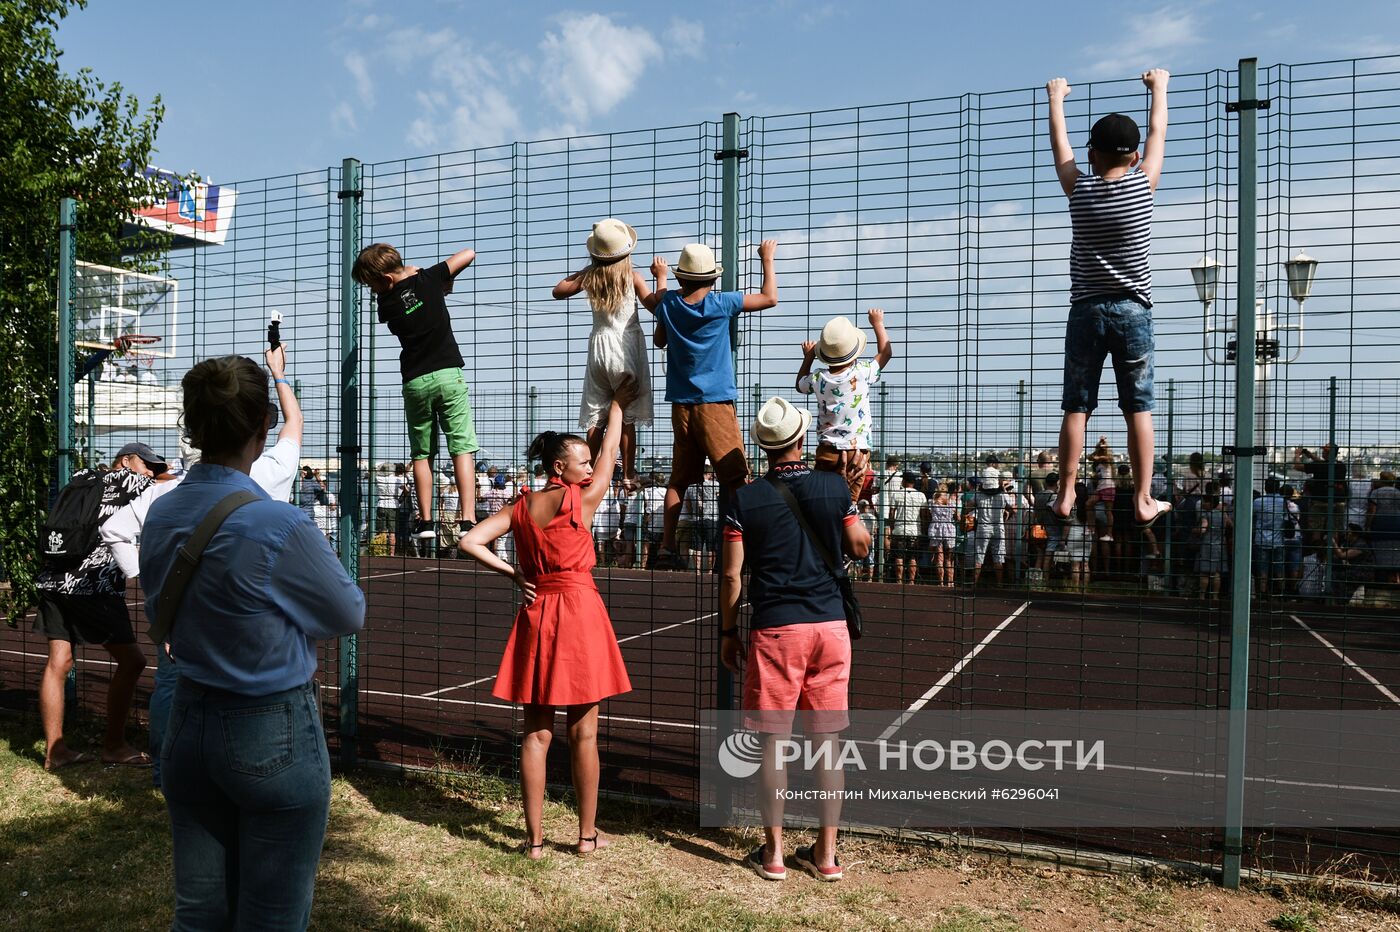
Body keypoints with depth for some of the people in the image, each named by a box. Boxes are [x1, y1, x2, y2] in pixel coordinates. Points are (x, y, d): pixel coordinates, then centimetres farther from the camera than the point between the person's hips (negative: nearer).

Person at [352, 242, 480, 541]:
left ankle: (425, 520, 9)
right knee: (462, 448, -3)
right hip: (448, 374, -1)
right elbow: (468, 254, 9)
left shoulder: (386, 303, 2)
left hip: (415, 382, 1)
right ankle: (467, 520, -10)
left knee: (422, 454, 12)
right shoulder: (428, 279, 0)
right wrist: (446, 280, 22)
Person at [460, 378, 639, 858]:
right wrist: (617, 406, 22)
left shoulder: (520, 507, 5)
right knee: (583, 734, 5)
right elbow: (610, 453, 9)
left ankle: (534, 838, 12)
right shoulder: (582, 499, -7)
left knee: (536, 733, 9)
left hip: (535, 615, 4)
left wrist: (513, 574, 4)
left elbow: (470, 541, 0)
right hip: (580, 611, -4)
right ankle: (587, 834, 15)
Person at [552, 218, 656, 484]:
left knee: (594, 414, 10)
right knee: (627, 416, 2)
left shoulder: (589, 276, 2)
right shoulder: (633, 277, -7)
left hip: (599, 345, 3)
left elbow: (558, 292, 16)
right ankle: (628, 475, 4)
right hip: (627, 347, -3)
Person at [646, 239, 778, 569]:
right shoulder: (720, 303, -8)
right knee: (736, 480, -4)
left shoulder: (668, 304, 3)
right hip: (715, 403, -5)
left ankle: (667, 549, 9)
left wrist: (660, 276, 47)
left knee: (678, 479, 11)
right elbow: (770, 298, 2)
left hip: (681, 404, 5)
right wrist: (767, 259, 15)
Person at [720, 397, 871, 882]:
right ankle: (826, 852, 18)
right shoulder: (834, 486, 1)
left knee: (773, 741, 7)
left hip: (774, 628, -2)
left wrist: (727, 631, 9)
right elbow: (861, 548, 11)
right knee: (827, 741, 9)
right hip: (830, 625, 2)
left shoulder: (746, 499, -3)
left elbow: (731, 574, -2)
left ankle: (773, 853, 14)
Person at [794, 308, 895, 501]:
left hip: (827, 449, 2)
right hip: (857, 450, -2)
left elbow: (800, 384, 23)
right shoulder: (862, 373, -8)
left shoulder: (818, 379, -2)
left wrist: (808, 357, 29)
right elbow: (885, 352, 11)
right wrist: (877, 323, 23)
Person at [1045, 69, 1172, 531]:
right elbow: (1158, 134, 18)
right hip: (1132, 311, 0)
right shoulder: (1143, 182, 0)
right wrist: (1159, 87, 35)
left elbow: (1059, 143, 17)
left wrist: (1056, 98, 34)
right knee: (1139, 408, 2)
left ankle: (1065, 496, 4)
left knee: (1076, 406, 3)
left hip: (1086, 311, 1)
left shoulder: (1079, 188, 1)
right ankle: (1144, 501, 3)